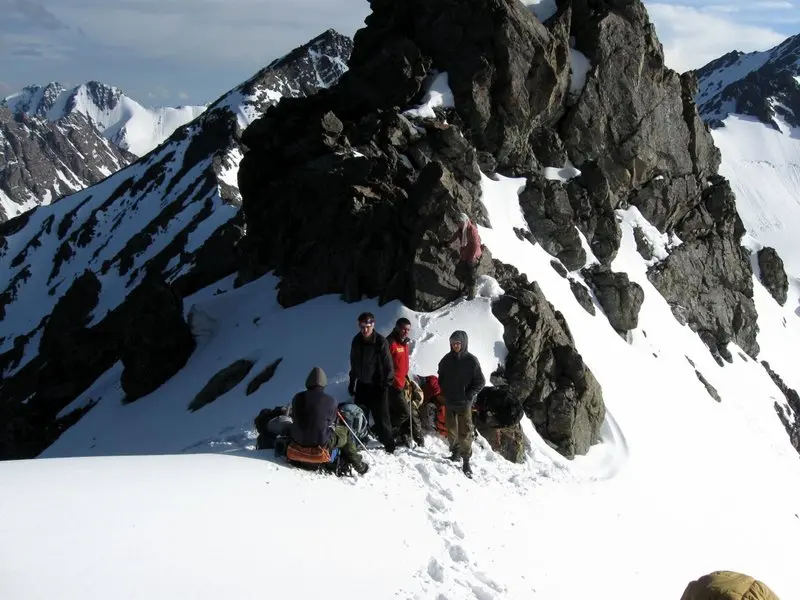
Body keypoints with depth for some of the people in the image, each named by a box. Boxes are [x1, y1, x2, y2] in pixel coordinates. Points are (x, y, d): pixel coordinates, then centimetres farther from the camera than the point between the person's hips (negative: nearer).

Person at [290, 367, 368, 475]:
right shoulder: (330, 401, -15)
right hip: (321, 442, -3)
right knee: (345, 432, 23)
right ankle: (358, 465, 30)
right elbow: (332, 421, -1)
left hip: (298, 440, 3)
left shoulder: (297, 397, -4)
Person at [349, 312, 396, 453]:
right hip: (362, 385, 5)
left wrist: (386, 383, -14)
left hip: (377, 386, -5)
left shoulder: (381, 341, -15)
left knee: (381, 417, 1)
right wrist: (352, 382, 15)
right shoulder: (357, 341, 2)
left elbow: (388, 365, -11)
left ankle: (388, 445, 14)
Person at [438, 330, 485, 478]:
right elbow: (441, 377, 19)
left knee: (465, 432, -7)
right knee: (451, 430, 13)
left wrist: (469, 395, -11)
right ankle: (455, 452, 31)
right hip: (449, 402, 4)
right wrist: (444, 391, 8)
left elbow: (480, 382, -4)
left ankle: (466, 461, -4)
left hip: (464, 403, -4)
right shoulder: (447, 359, 3)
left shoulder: (471, 361, -9)